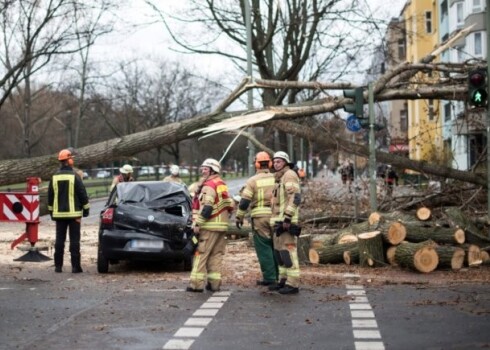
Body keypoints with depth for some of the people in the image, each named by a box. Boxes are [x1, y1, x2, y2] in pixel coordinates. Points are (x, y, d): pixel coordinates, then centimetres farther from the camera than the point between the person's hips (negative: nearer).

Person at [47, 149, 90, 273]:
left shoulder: (54, 177, 5)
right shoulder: (74, 176, -9)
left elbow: (50, 196, 11)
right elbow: (82, 194, -8)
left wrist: (51, 212, 19)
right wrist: (86, 209, 1)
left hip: (59, 213, 4)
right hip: (74, 213, -4)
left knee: (59, 240, 9)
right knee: (74, 240, -1)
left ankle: (58, 266, 10)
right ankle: (75, 266, -3)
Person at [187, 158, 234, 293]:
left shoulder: (209, 186, -12)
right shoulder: (223, 185, 17)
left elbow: (206, 208, -21)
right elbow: (229, 206, 20)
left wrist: (197, 224, -19)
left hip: (209, 226, -9)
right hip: (222, 226, 9)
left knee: (201, 254, -6)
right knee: (216, 255, 10)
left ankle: (196, 283, -8)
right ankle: (214, 282, 9)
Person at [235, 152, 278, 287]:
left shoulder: (253, 181, -2)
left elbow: (244, 201, -6)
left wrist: (239, 217, 4)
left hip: (260, 217, -4)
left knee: (264, 248, 0)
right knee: (275, 247, 14)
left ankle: (269, 277, -1)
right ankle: (278, 275, 18)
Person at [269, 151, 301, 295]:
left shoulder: (289, 175, -9)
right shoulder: (279, 178, 22)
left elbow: (295, 197, -19)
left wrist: (287, 218, -24)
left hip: (286, 221, -10)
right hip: (279, 221, 10)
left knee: (288, 251, -11)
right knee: (279, 251, 12)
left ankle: (293, 284, -11)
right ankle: (283, 280, 19)